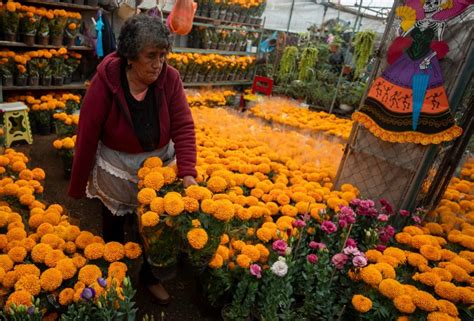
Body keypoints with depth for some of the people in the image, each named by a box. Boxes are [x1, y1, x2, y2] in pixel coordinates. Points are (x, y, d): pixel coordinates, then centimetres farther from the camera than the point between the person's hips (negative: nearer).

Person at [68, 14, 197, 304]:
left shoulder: (170, 78, -16)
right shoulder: (106, 81, -21)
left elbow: (184, 127, -18)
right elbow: (87, 136, -15)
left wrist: (188, 174, -29)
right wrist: (78, 186, -7)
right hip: (116, 171, -1)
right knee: (113, 229, 20)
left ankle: (150, 276, 46)